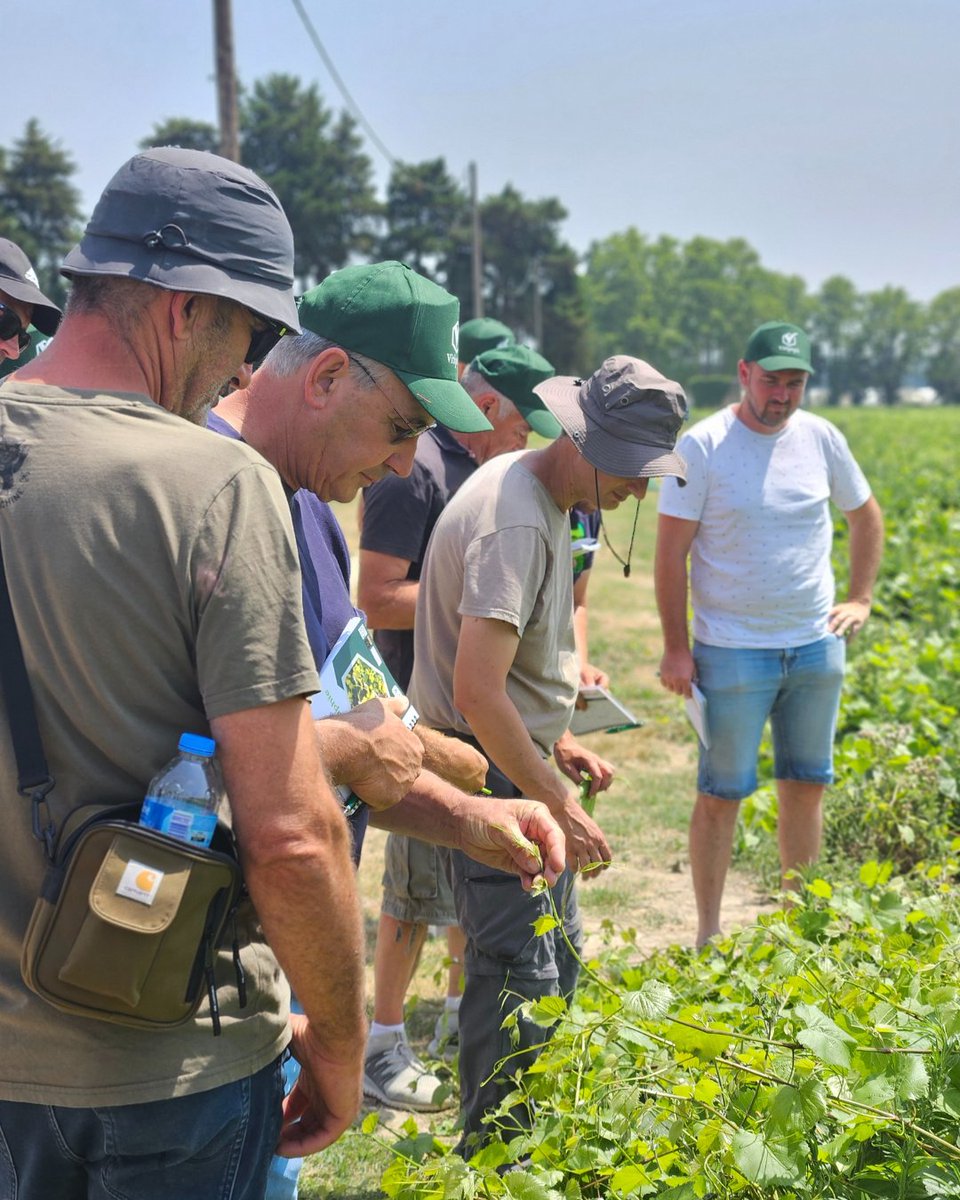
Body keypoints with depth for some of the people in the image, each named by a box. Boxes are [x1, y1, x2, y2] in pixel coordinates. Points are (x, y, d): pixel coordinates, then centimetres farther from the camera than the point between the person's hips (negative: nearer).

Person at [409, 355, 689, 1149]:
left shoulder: (544, 497, 9)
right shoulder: (515, 521, -24)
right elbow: (477, 690, -30)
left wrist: (557, 742, 15)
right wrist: (556, 803, -24)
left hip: (521, 761, 10)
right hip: (490, 774, -10)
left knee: (555, 958, 18)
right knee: (518, 975, -6)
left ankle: (532, 1132, 33)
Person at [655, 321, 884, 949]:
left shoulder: (822, 438, 3)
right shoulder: (703, 446, -10)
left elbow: (867, 516, 20)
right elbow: (671, 555, -8)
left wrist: (862, 598, 12)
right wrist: (676, 648, -10)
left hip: (817, 646, 5)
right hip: (732, 653, -4)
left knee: (807, 786, 12)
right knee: (721, 795, 1)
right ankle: (709, 933, 14)